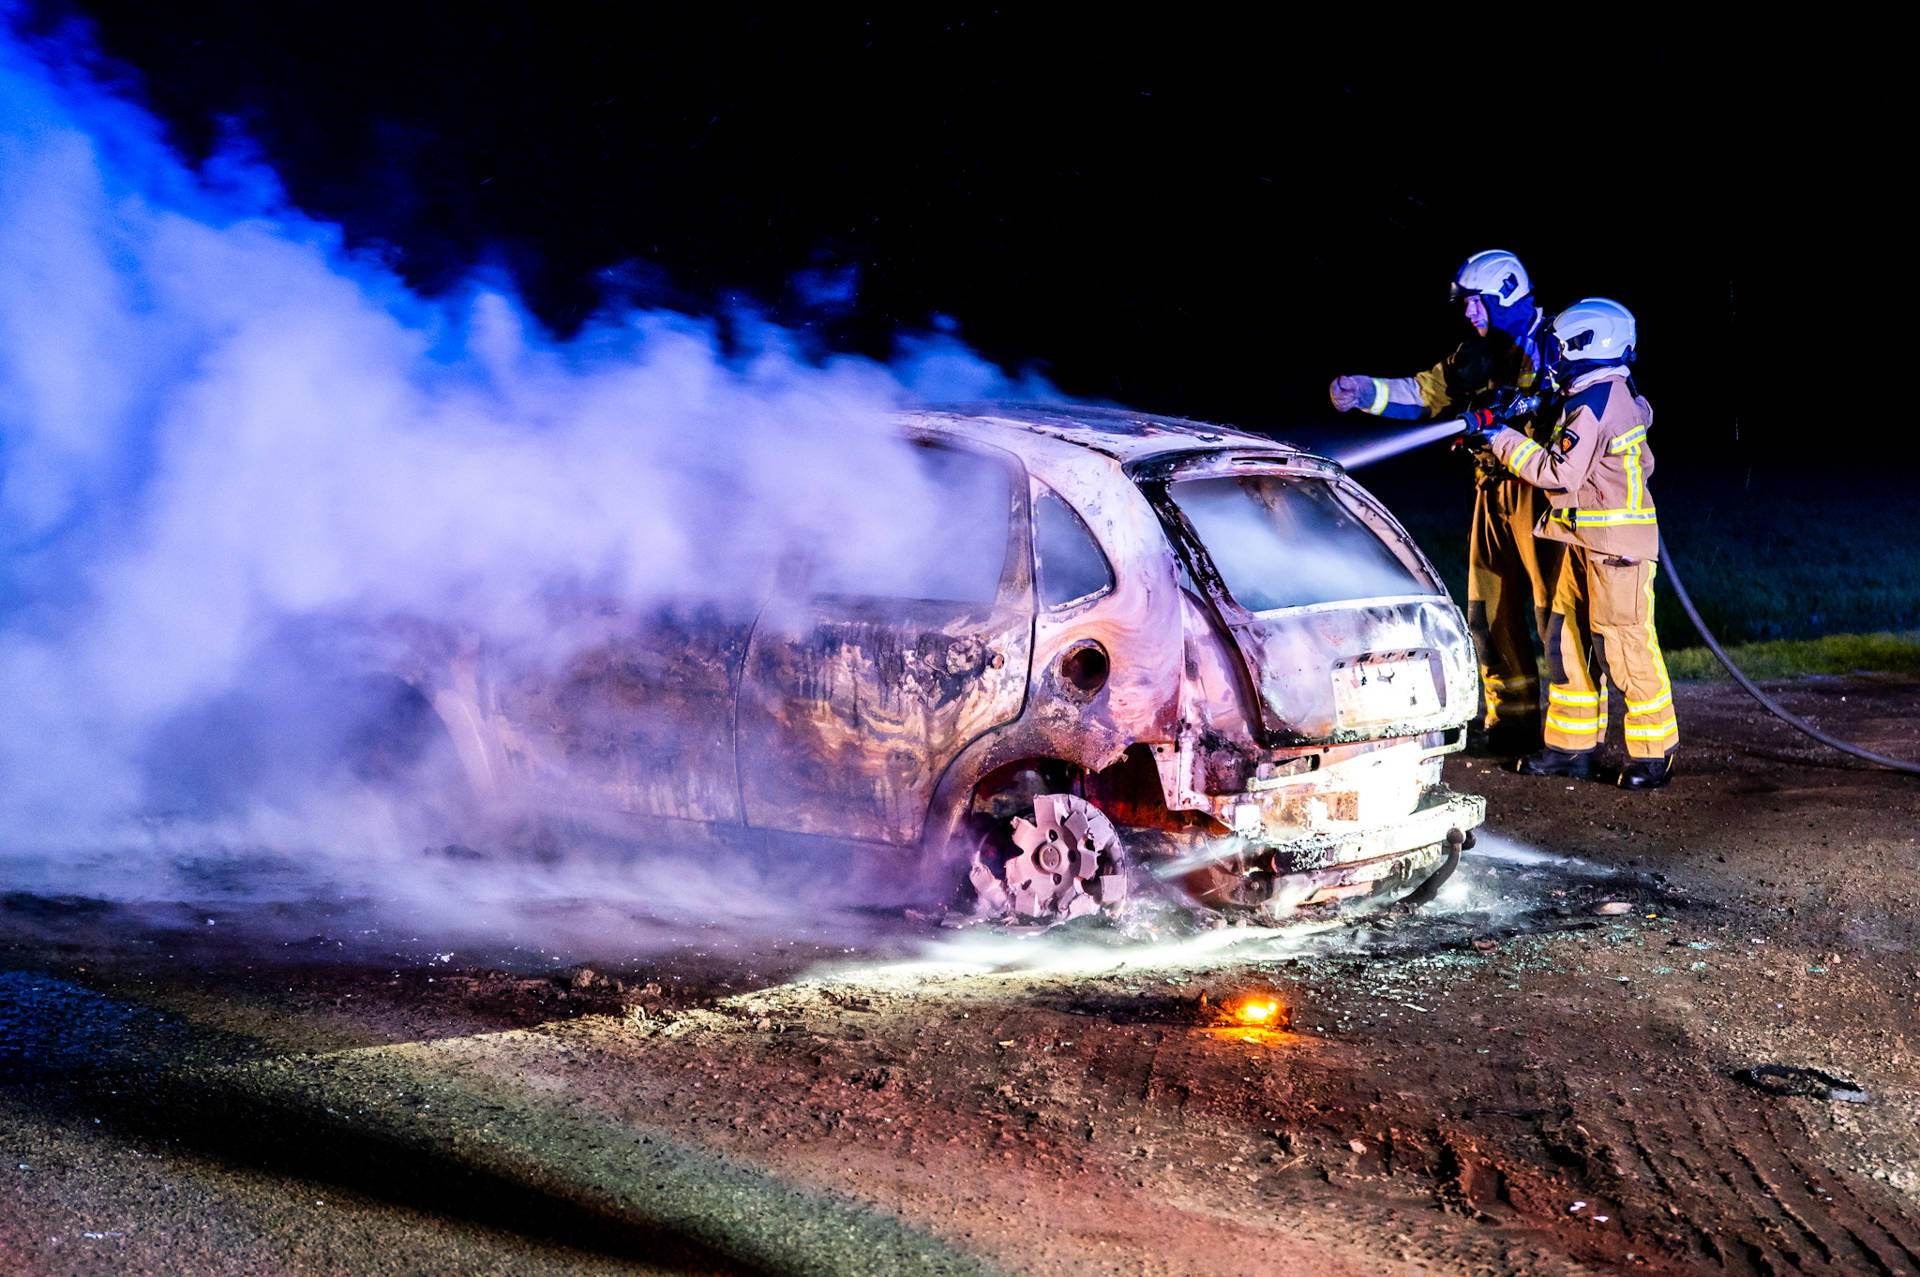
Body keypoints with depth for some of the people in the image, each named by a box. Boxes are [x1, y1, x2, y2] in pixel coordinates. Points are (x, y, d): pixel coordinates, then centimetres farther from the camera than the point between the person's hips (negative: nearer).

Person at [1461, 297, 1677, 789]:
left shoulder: (1593, 406, -19)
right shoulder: (1614, 394, 12)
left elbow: (1561, 473, -22)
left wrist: (1503, 440, -15)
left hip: (1617, 544, -10)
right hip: (1587, 541, 10)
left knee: (1623, 647, -6)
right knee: (1568, 642, 11)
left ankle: (1654, 753, 3)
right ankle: (1572, 747, 17)